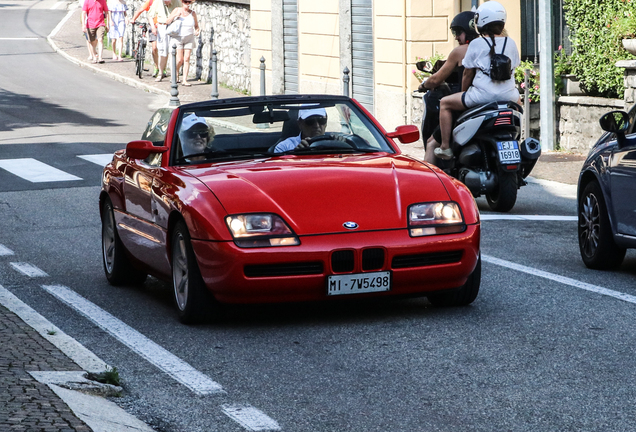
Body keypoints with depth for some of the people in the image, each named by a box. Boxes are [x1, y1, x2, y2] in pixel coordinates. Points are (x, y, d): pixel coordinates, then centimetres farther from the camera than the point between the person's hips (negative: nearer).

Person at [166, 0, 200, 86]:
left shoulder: (193, 13, 0)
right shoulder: (177, 10, -4)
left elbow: (196, 26, 11)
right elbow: (167, 22, -5)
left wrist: (197, 31, -11)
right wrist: (175, 15, -21)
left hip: (189, 38, 2)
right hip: (178, 37, -2)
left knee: (187, 59, -5)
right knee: (180, 60, -7)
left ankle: (184, 80, -3)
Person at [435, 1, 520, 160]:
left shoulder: (476, 44, -2)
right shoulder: (511, 43, 8)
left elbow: (467, 74, 2)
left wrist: (464, 92, 19)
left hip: (483, 95, -4)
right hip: (508, 96, 5)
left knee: (445, 103, 14)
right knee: (517, 99, 41)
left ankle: (445, 147, 9)